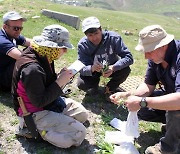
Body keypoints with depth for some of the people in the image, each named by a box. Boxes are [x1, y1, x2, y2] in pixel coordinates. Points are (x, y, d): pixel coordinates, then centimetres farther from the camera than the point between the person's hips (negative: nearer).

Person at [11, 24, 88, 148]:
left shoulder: (43, 56, -2)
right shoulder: (32, 68, -32)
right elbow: (39, 102, -26)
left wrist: (60, 77, -8)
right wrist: (60, 82, -22)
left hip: (48, 101, 10)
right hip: (35, 113, -10)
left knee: (82, 114, 12)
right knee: (79, 133, -13)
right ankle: (36, 130, -3)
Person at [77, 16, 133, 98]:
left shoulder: (113, 38, -25)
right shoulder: (82, 45, -21)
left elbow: (129, 57, -27)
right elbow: (82, 68, -24)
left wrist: (113, 67, -44)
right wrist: (91, 68, -48)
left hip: (111, 68, 1)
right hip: (93, 71, 0)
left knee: (126, 70, -29)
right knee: (81, 84, -27)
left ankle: (110, 88, 1)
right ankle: (95, 82, 10)